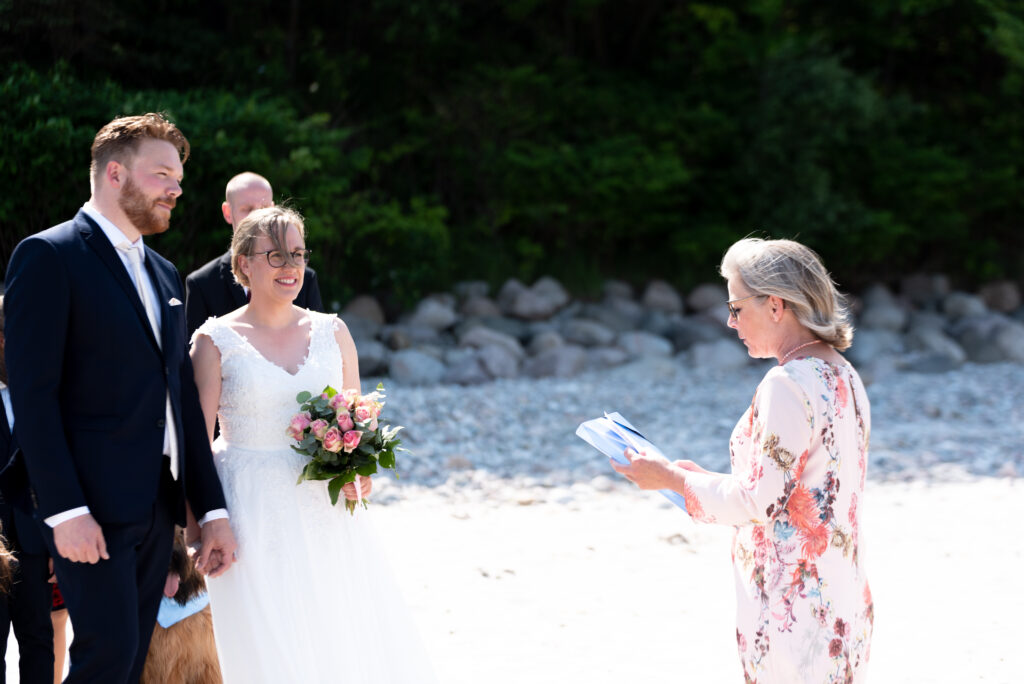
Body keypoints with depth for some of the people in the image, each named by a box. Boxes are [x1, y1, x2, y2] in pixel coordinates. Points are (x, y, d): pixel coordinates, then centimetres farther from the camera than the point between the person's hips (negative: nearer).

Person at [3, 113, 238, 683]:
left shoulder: (166, 275, 19)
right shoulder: (48, 256, -5)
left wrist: (213, 509, 13)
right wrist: (65, 510, -19)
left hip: (158, 508, 7)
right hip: (91, 508, -7)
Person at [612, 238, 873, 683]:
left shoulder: (787, 386, -18)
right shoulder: (842, 376, 10)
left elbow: (759, 501, -17)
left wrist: (671, 479, -5)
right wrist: (703, 479, 16)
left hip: (790, 605, -9)